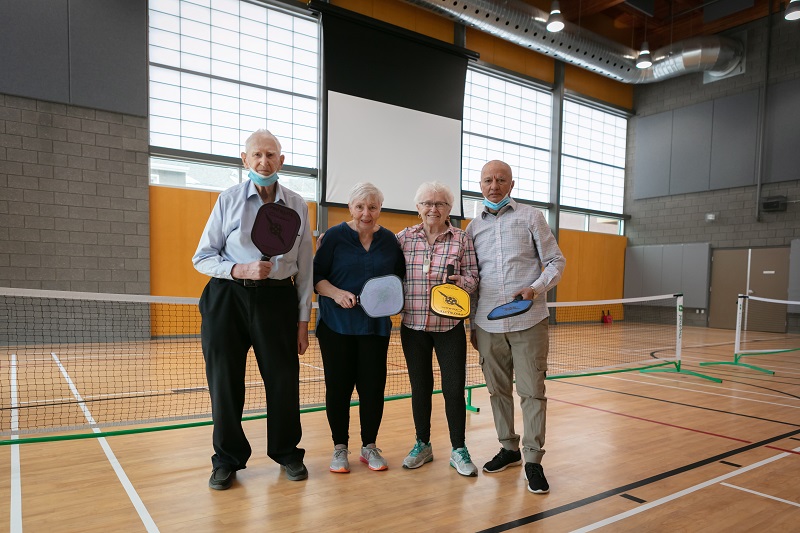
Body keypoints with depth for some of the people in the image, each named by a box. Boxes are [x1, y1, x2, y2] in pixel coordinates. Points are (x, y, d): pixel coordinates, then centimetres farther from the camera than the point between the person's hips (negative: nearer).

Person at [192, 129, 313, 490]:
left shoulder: (298, 206, 6)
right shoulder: (229, 200, 4)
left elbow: (305, 268, 7)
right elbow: (202, 257, 3)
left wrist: (302, 320, 4)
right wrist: (241, 270, -15)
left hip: (277, 300, 1)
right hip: (228, 300, 0)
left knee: (284, 379, 3)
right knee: (224, 382, 5)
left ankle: (287, 453, 25)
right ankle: (227, 460, 24)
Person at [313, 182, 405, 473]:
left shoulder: (390, 240, 7)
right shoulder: (334, 236, -1)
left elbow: (400, 279, 13)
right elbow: (316, 276, -3)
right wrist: (336, 293, -19)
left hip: (376, 326, 2)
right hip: (337, 326, -2)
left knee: (373, 386, 5)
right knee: (338, 386, 4)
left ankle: (369, 446, 23)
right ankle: (340, 447, 22)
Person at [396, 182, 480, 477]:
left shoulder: (462, 239, 0)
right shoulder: (404, 237, 4)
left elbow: (472, 277, -1)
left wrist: (461, 282, -22)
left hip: (450, 327, -1)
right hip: (413, 325, 2)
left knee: (454, 389, 2)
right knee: (420, 387, 12)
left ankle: (458, 450, 20)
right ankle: (422, 445, 29)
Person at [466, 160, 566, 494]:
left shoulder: (531, 217, 3)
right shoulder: (473, 228, 12)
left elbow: (555, 261, 2)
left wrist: (536, 288, -17)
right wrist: (471, 324, 14)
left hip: (528, 322, -3)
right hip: (488, 325, 3)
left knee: (531, 391, -1)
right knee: (498, 389, 11)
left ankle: (533, 459, 11)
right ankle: (509, 448, 26)